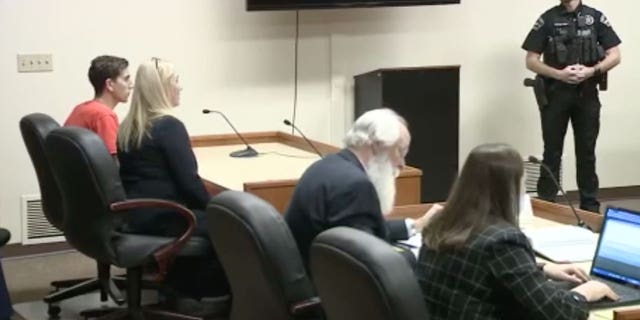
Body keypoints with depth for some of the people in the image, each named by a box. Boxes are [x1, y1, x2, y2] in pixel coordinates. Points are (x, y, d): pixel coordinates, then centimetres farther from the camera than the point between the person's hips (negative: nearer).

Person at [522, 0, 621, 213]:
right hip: (555, 93, -1)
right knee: (552, 152, 5)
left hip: (587, 94, 1)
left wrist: (591, 71, -14)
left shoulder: (596, 18, 4)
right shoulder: (547, 19, 0)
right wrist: (560, 74, -16)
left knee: (586, 152, 9)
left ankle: (590, 207, 17)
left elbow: (615, 56, 3)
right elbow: (531, 61, -2)